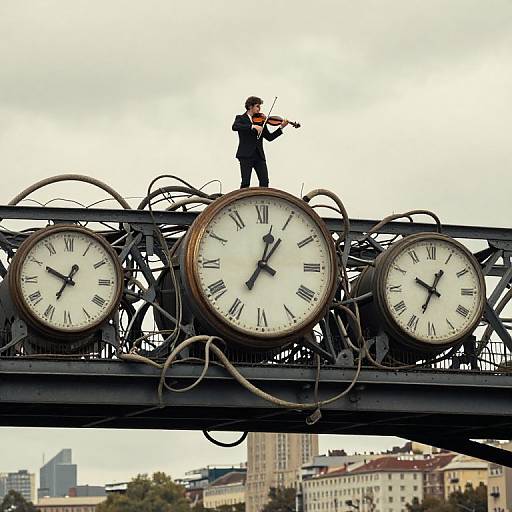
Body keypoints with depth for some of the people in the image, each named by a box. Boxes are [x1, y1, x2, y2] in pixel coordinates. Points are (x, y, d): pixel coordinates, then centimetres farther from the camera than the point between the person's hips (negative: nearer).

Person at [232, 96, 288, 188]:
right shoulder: (241, 118, 2)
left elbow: (269, 137, 11)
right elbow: (234, 127, -21)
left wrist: (281, 128, -3)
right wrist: (253, 126, -30)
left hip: (259, 156, 4)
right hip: (246, 155, -4)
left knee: (264, 181, -6)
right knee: (246, 182, -7)